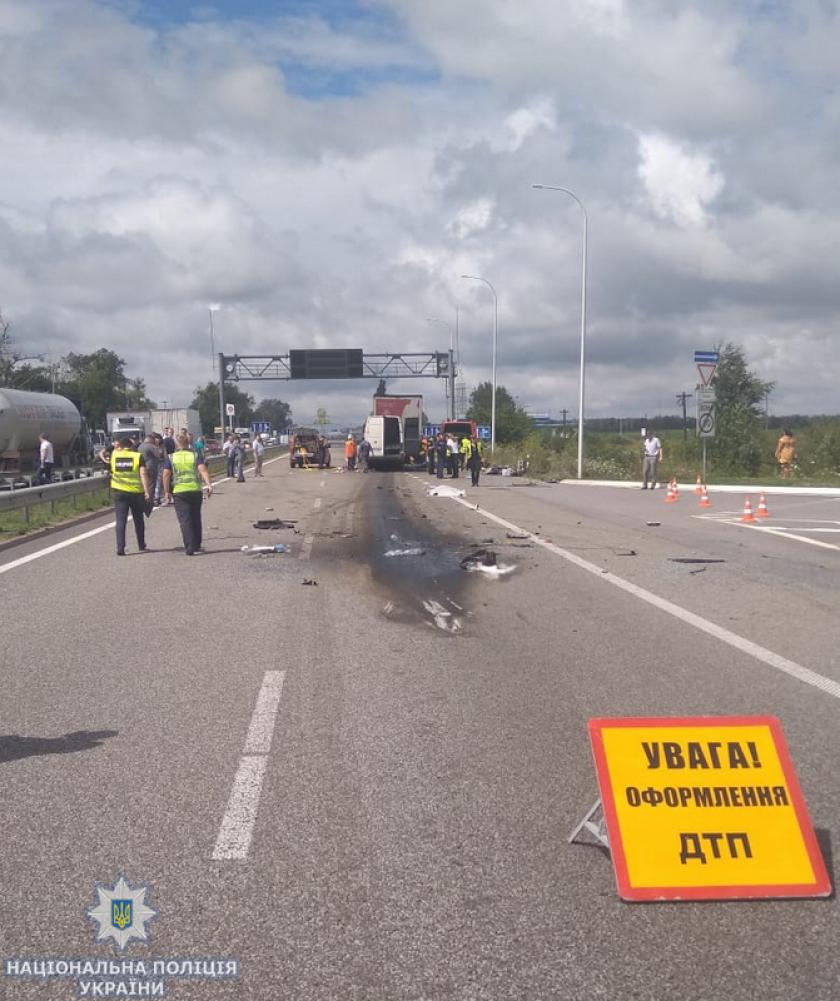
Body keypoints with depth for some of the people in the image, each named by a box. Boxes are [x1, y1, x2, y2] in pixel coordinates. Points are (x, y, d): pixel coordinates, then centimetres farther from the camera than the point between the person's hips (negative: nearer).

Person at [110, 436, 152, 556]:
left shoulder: (114, 455, 4)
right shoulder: (138, 456, -2)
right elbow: (143, 474, -11)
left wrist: (118, 446, 44)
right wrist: (147, 491, -12)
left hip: (119, 492, 1)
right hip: (136, 491, 0)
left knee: (121, 520, 0)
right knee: (138, 520, 15)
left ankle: (120, 547, -13)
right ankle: (141, 546, 24)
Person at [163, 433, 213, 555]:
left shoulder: (171, 457, 4)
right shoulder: (195, 455, 5)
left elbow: (166, 474, -2)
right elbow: (202, 469, -10)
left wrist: (167, 490, 6)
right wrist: (208, 484, -17)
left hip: (179, 491, -1)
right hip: (196, 490, 2)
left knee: (184, 519, -2)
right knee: (196, 518, 15)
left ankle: (190, 548, -12)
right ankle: (197, 545, 25)